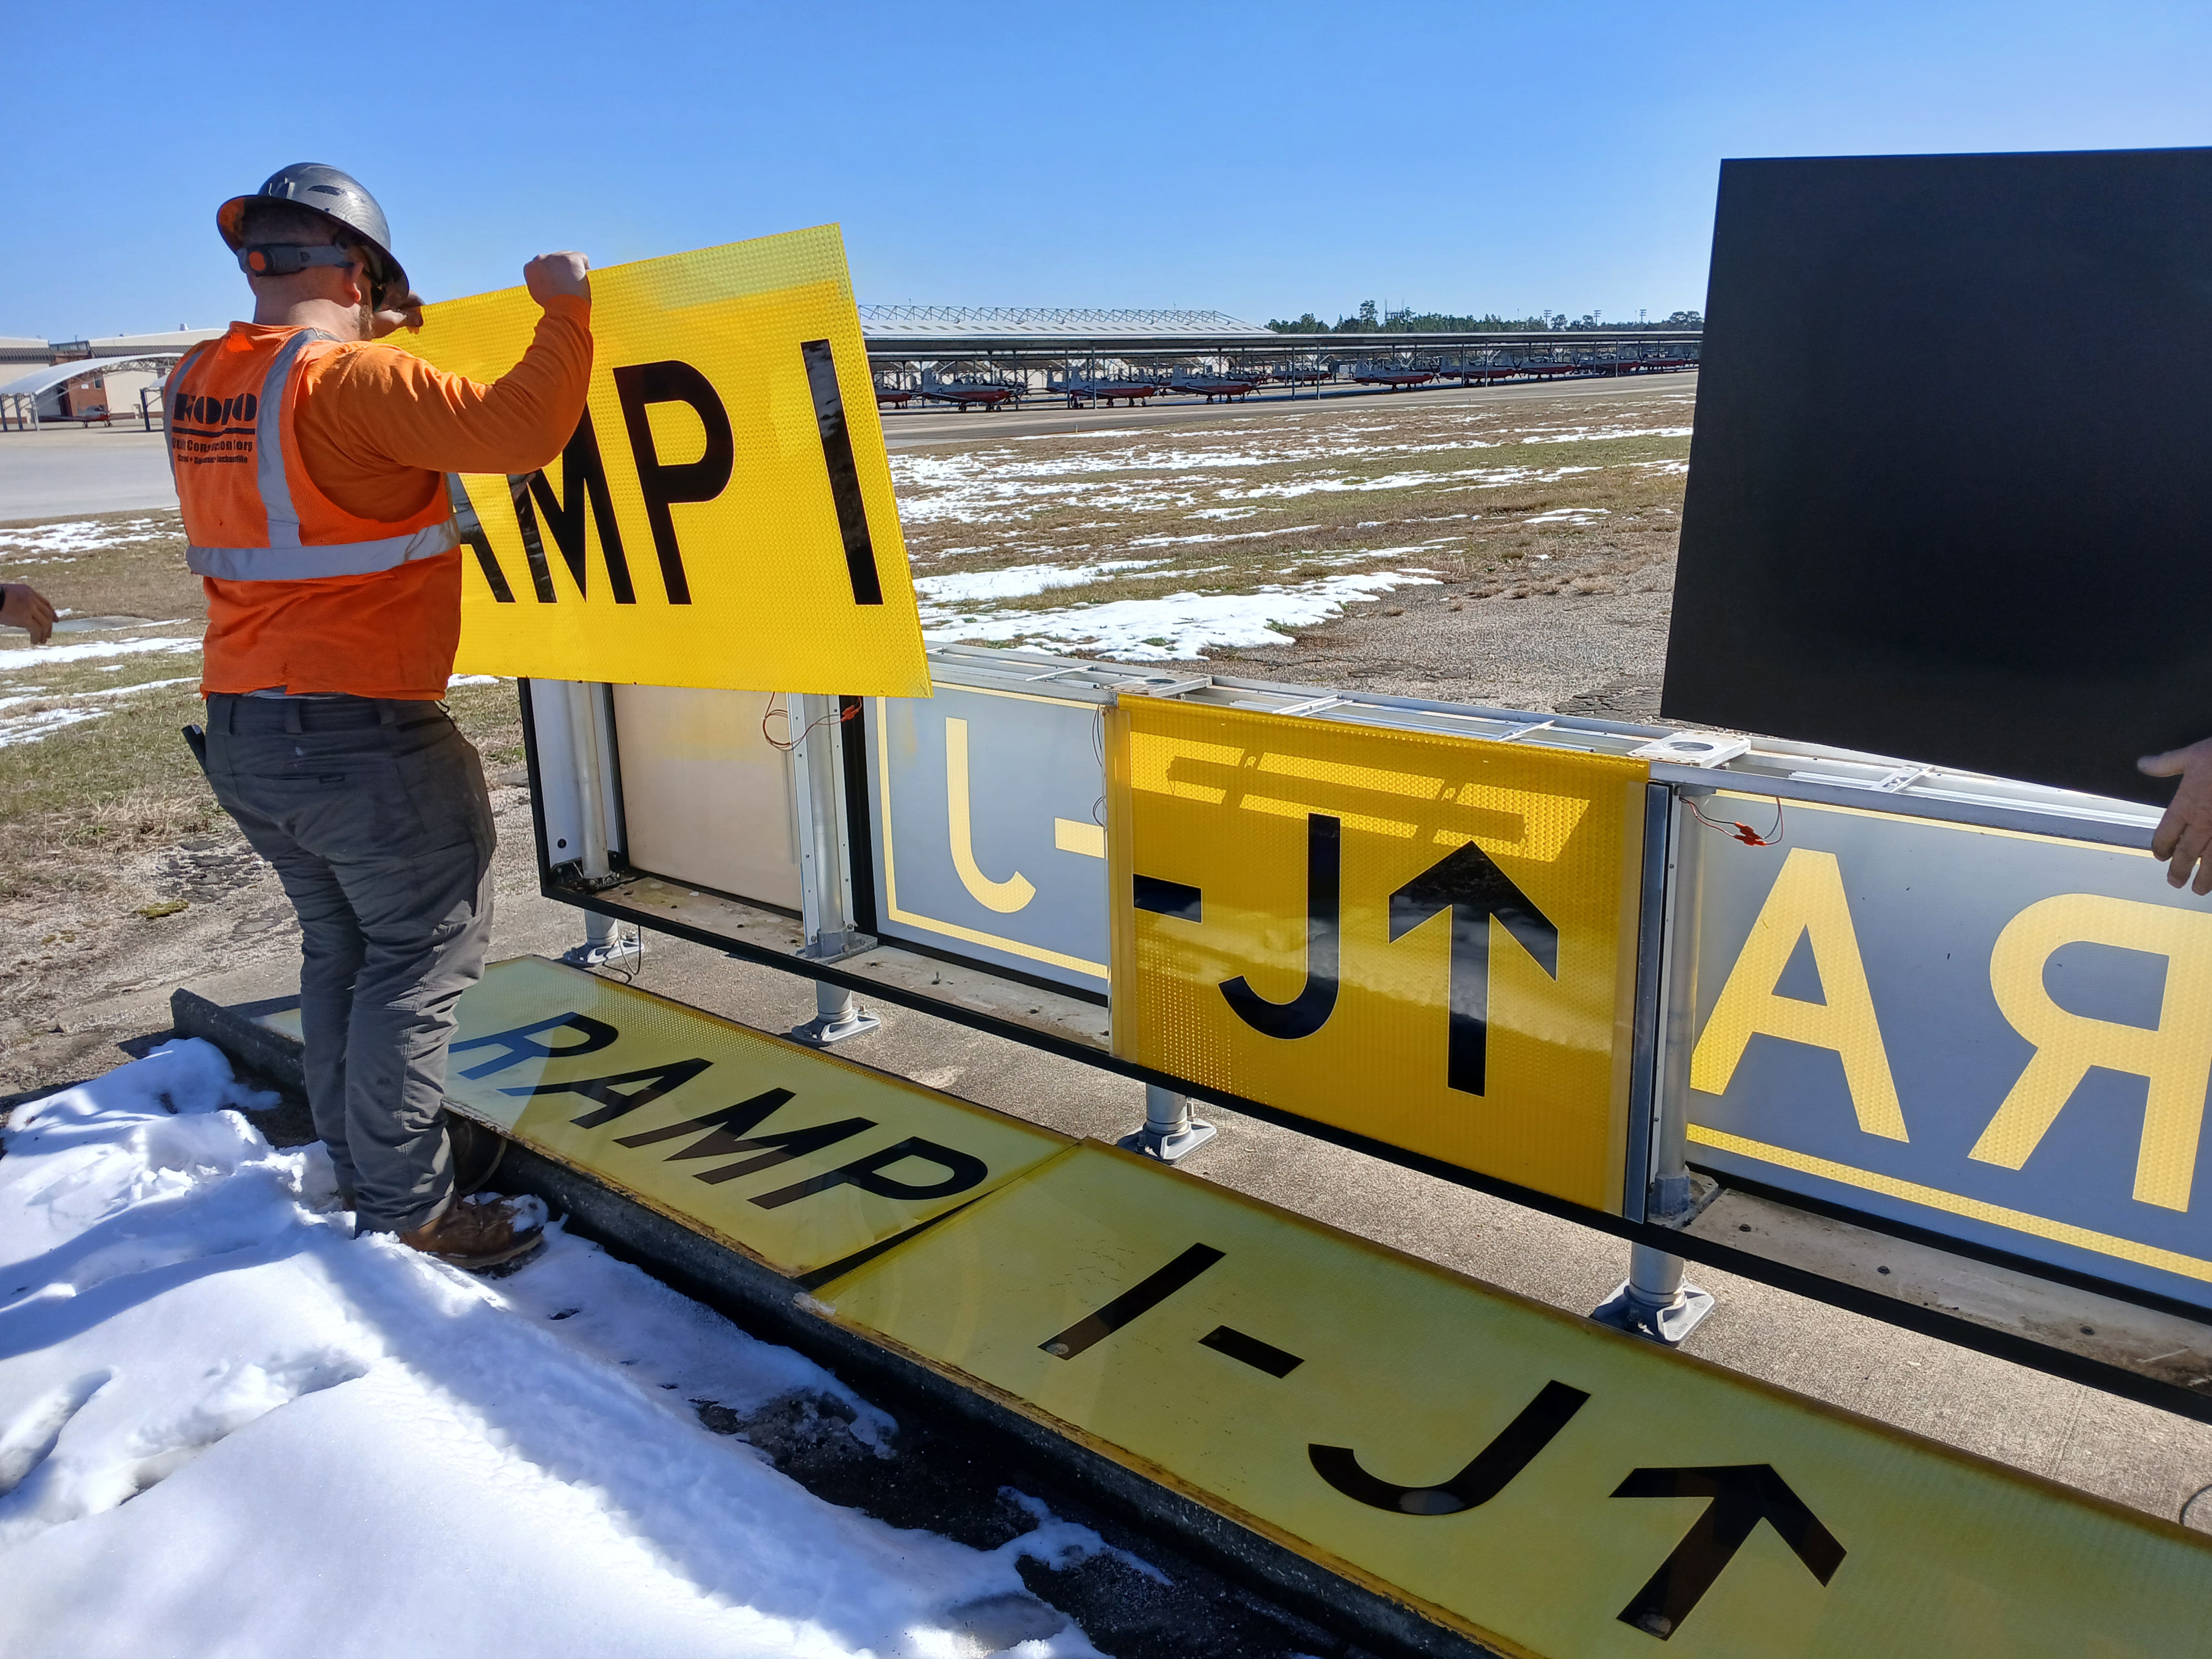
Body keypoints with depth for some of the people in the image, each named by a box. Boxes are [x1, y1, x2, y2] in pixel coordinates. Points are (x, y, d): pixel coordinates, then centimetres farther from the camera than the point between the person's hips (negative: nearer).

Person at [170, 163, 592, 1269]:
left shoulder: (196, 384, 7)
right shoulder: (356, 383, -18)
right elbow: (521, 430, -25)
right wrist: (564, 311, -12)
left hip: (240, 735, 8)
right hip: (364, 736, -8)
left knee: (338, 950, 21)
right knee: (419, 961, 3)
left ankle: (358, 1170, 33)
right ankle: (404, 1217, 9)